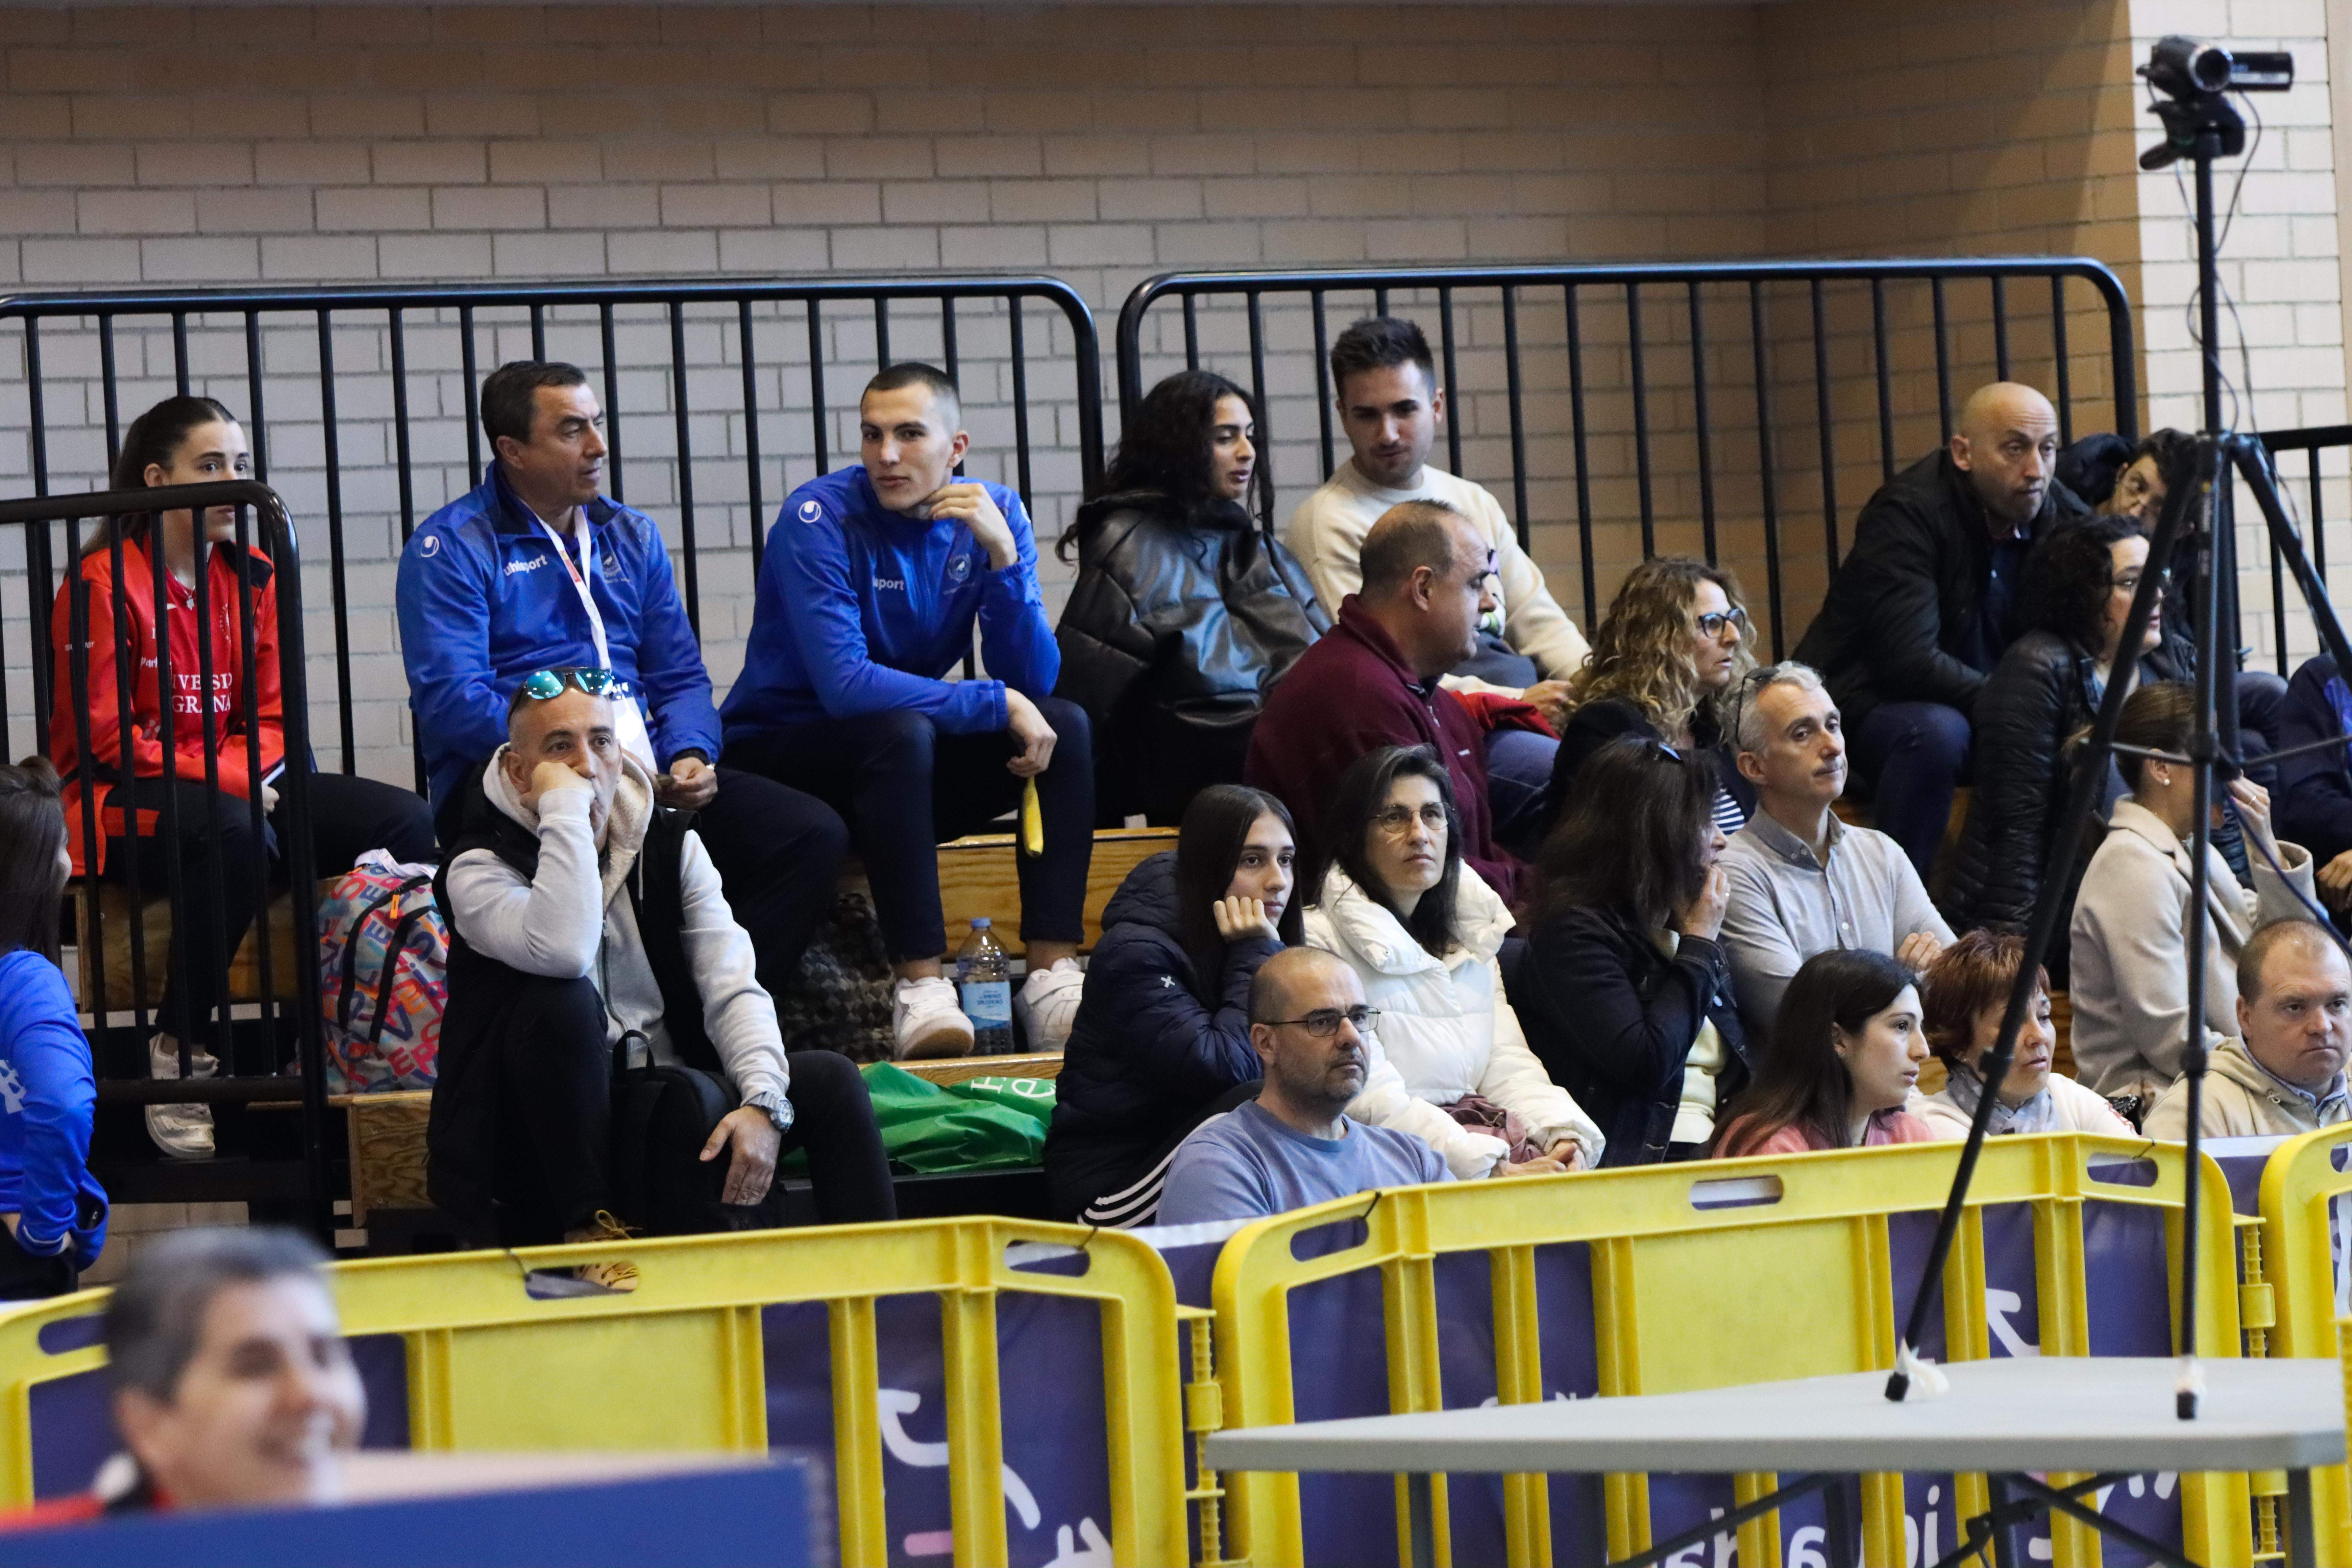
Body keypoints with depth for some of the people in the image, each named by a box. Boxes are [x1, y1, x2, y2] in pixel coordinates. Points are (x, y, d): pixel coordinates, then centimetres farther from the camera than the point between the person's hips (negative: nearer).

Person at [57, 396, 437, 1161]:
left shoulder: (253, 576, 10)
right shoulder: (103, 583, -10)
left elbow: (273, 718, 12)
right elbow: (102, 737, -13)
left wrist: (251, 772, -12)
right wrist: (229, 781, -19)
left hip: (236, 787, 7)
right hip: (124, 807, -7)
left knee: (407, 823, -14)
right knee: (236, 834, -40)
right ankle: (183, 1052, -29)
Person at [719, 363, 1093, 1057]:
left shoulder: (994, 515, -3)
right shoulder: (820, 518, -18)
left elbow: (1032, 680, -11)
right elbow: (844, 684, -28)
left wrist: (1002, 555, -24)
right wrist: (997, 705, -26)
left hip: (904, 764, 6)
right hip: (782, 752, -6)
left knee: (1065, 725, -15)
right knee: (902, 732, -35)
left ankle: (1053, 975, -25)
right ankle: (921, 987, -38)